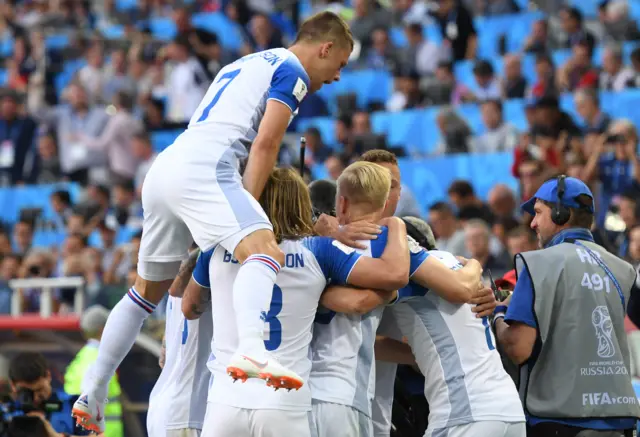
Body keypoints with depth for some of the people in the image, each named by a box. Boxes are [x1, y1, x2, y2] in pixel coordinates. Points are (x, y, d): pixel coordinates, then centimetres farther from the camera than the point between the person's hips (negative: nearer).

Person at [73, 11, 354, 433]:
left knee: (147, 290, 21)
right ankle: (251, 348, -54)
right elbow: (265, 143, -7)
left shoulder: (244, 64, 32)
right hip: (202, 169, -9)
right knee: (265, 252, -26)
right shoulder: (292, 71, 4)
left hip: (163, 167, 9)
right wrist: (249, 213, -8)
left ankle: (93, 397, 24)